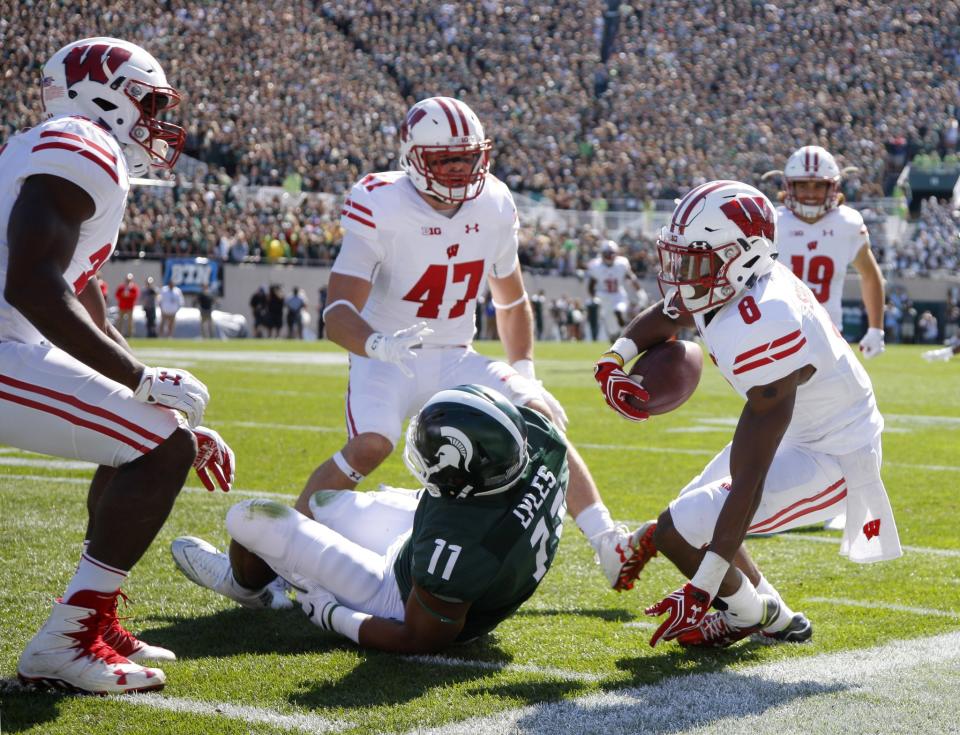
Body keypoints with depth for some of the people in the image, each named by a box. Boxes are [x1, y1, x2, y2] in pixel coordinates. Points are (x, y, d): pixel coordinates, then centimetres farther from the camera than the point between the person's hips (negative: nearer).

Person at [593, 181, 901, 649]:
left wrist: (701, 589, -29)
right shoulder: (729, 284, -10)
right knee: (699, 515, 19)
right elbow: (662, 318, 15)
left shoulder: (764, 333, -36)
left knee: (679, 531, -13)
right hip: (795, 433, 9)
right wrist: (614, 361, -7)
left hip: (833, 457, -9)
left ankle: (749, 615, 15)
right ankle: (778, 619, 30)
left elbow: (747, 483, -33)